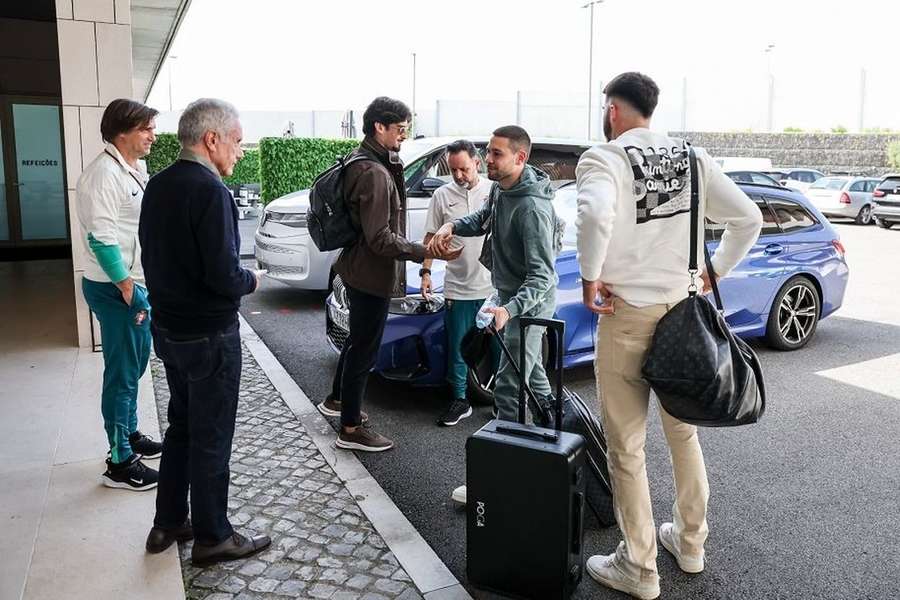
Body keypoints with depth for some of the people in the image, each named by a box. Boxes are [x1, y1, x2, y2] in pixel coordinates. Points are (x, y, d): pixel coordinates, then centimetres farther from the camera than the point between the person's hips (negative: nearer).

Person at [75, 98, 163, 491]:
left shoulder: (135, 170, 12)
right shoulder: (103, 174, -18)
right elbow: (101, 239, -22)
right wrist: (127, 289, -19)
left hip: (138, 284, 9)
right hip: (116, 289, -9)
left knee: (136, 365, 19)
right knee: (122, 373, -3)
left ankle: (130, 434, 35)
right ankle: (120, 463, 8)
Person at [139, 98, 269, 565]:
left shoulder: (158, 185, 5)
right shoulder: (210, 190, -22)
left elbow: (157, 257, 11)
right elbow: (224, 277, -25)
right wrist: (252, 280, -6)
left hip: (168, 329, 8)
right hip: (209, 335, -8)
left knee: (181, 426, 21)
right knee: (211, 438, 6)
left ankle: (168, 524, 33)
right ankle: (212, 538, 21)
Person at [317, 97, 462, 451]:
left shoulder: (361, 161, 10)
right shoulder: (375, 173, -23)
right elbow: (381, 239, -26)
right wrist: (430, 253, -26)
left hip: (358, 269, 10)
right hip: (372, 275, -10)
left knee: (358, 339, 24)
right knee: (364, 348, 1)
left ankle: (337, 400, 42)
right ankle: (351, 429, 13)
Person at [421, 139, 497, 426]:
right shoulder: (442, 195, 2)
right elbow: (431, 236, 8)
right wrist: (426, 271, -1)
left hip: (494, 286, -1)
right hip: (458, 288, 1)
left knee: (499, 347, 9)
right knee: (457, 349, 7)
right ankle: (459, 401, 20)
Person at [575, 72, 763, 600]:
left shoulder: (605, 158, -11)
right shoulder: (692, 157, 6)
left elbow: (595, 213, -33)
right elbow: (749, 219, 4)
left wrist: (591, 276, -20)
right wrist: (715, 273, 12)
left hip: (627, 316, -6)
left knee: (627, 446, 6)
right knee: (683, 431, 21)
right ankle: (691, 542, 37)